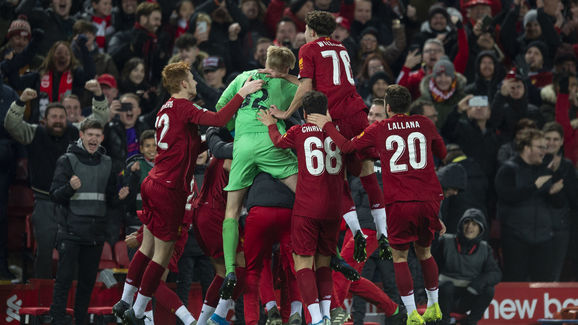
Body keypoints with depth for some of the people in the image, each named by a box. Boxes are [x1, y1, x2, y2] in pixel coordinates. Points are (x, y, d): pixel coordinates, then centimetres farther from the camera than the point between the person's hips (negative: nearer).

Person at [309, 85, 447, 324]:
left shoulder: (379, 130, 1)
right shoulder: (424, 124, 8)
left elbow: (347, 146, 0)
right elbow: (442, 153, 22)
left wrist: (327, 125, 13)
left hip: (399, 203, -3)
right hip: (428, 199, 3)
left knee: (399, 256, 8)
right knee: (424, 251, 22)